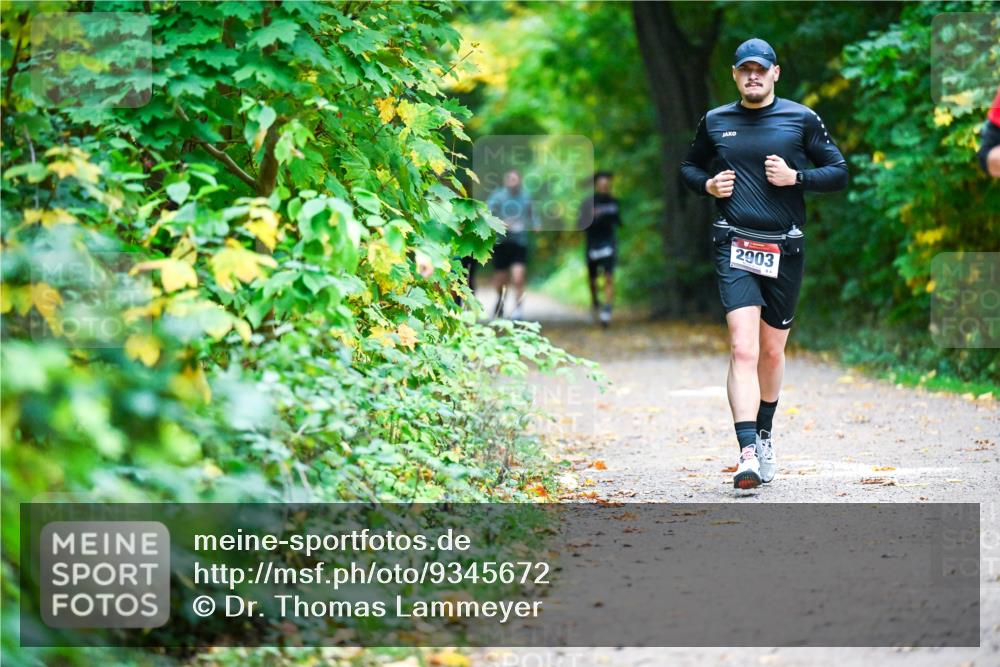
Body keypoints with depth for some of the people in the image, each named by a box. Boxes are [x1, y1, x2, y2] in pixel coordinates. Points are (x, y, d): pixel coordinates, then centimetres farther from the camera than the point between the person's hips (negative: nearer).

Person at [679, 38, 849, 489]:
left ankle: (763, 437, 34)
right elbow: (689, 166, 23)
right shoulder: (715, 122, 9)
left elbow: (839, 173, 6)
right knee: (743, 348, -16)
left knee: (772, 351, 12)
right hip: (735, 247, -1)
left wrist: (795, 177, -10)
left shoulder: (802, 120, 4)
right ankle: (748, 453, -25)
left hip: (785, 249, 1)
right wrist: (708, 184, 1)